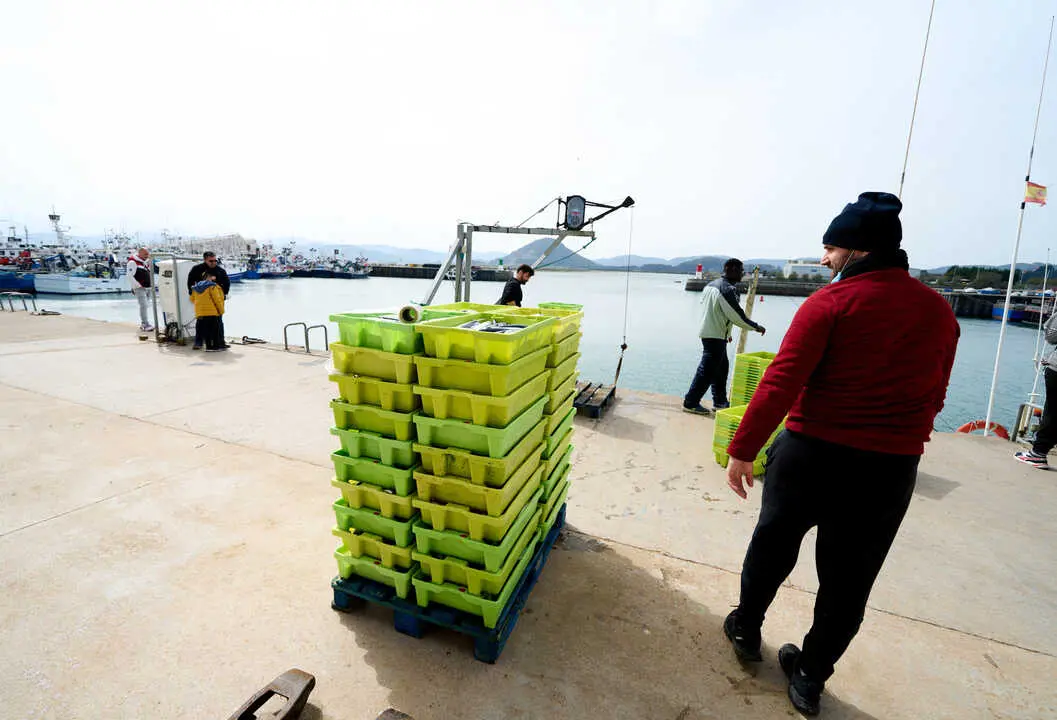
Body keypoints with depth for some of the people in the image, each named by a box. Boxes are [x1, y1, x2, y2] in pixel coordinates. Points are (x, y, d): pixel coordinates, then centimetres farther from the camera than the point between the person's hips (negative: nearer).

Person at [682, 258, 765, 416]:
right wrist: (756, 327, -1)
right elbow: (736, 315, -15)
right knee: (707, 370, -4)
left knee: (722, 367, 17)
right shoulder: (728, 289, -16)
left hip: (707, 332, 10)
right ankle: (690, 403, 1)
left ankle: (720, 402, 25)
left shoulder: (711, 284, 14)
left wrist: (726, 333, 23)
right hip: (716, 336, -10)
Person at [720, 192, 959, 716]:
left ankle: (746, 628, 39)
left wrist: (741, 449, -14)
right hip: (892, 469, 4)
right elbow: (934, 398, 13)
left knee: (773, 544, 19)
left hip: (812, 452, -3)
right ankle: (810, 677, 31)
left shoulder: (831, 302, -12)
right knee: (848, 579, 16)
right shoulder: (939, 311, 5)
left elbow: (780, 384, -19)